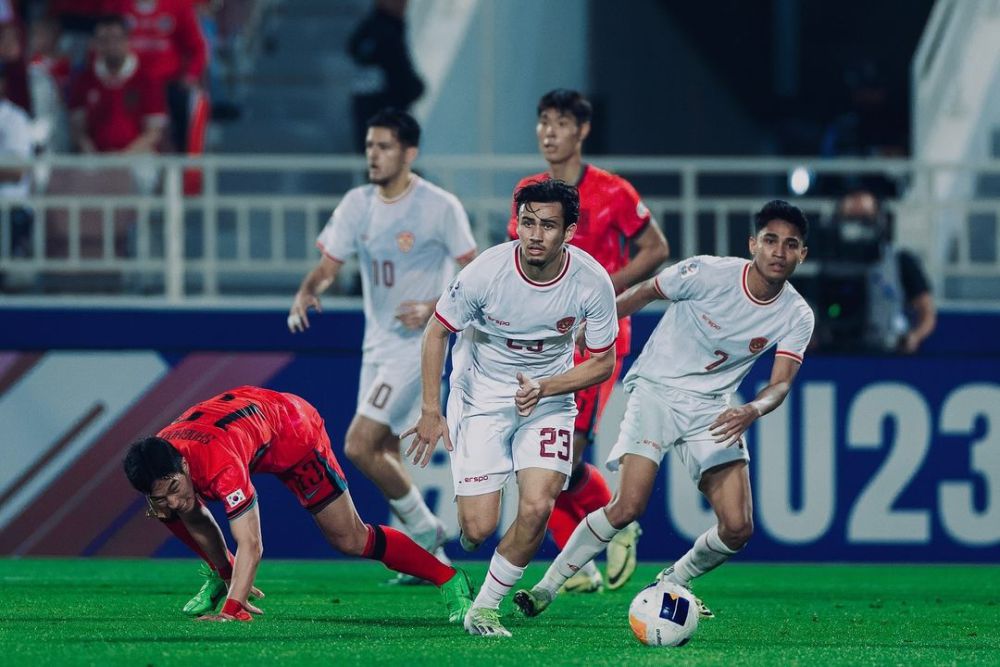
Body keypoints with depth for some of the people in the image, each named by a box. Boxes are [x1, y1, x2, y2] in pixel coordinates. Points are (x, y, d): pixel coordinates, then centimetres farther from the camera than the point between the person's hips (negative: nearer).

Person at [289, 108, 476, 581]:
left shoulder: (440, 208, -12)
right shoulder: (358, 205, 4)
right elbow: (327, 266, 7)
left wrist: (435, 308, -22)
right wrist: (307, 291, -15)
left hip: (417, 343, -7)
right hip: (377, 343, 7)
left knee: (359, 446, -17)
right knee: (383, 457, 10)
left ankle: (423, 528, 1)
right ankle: (430, 558, 23)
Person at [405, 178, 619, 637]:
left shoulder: (592, 282, -18)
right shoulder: (486, 272, -22)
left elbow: (603, 363, -5)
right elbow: (436, 332, -7)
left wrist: (544, 388, -21)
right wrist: (430, 412, -10)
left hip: (548, 398, 1)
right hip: (480, 397, -1)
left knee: (537, 508, -18)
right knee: (478, 529, -10)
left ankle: (485, 608, 1)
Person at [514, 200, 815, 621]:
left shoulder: (797, 317, -7)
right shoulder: (707, 274, -17)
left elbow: (781, 383, -11)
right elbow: (641, 295, -1)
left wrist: (753, 410, -34)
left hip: (713, 408, 4)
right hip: (657, 389, -3)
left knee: (738, 528, -10)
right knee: (628, 507, -22)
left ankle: (672, 584, 20)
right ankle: (547, 586, -6)